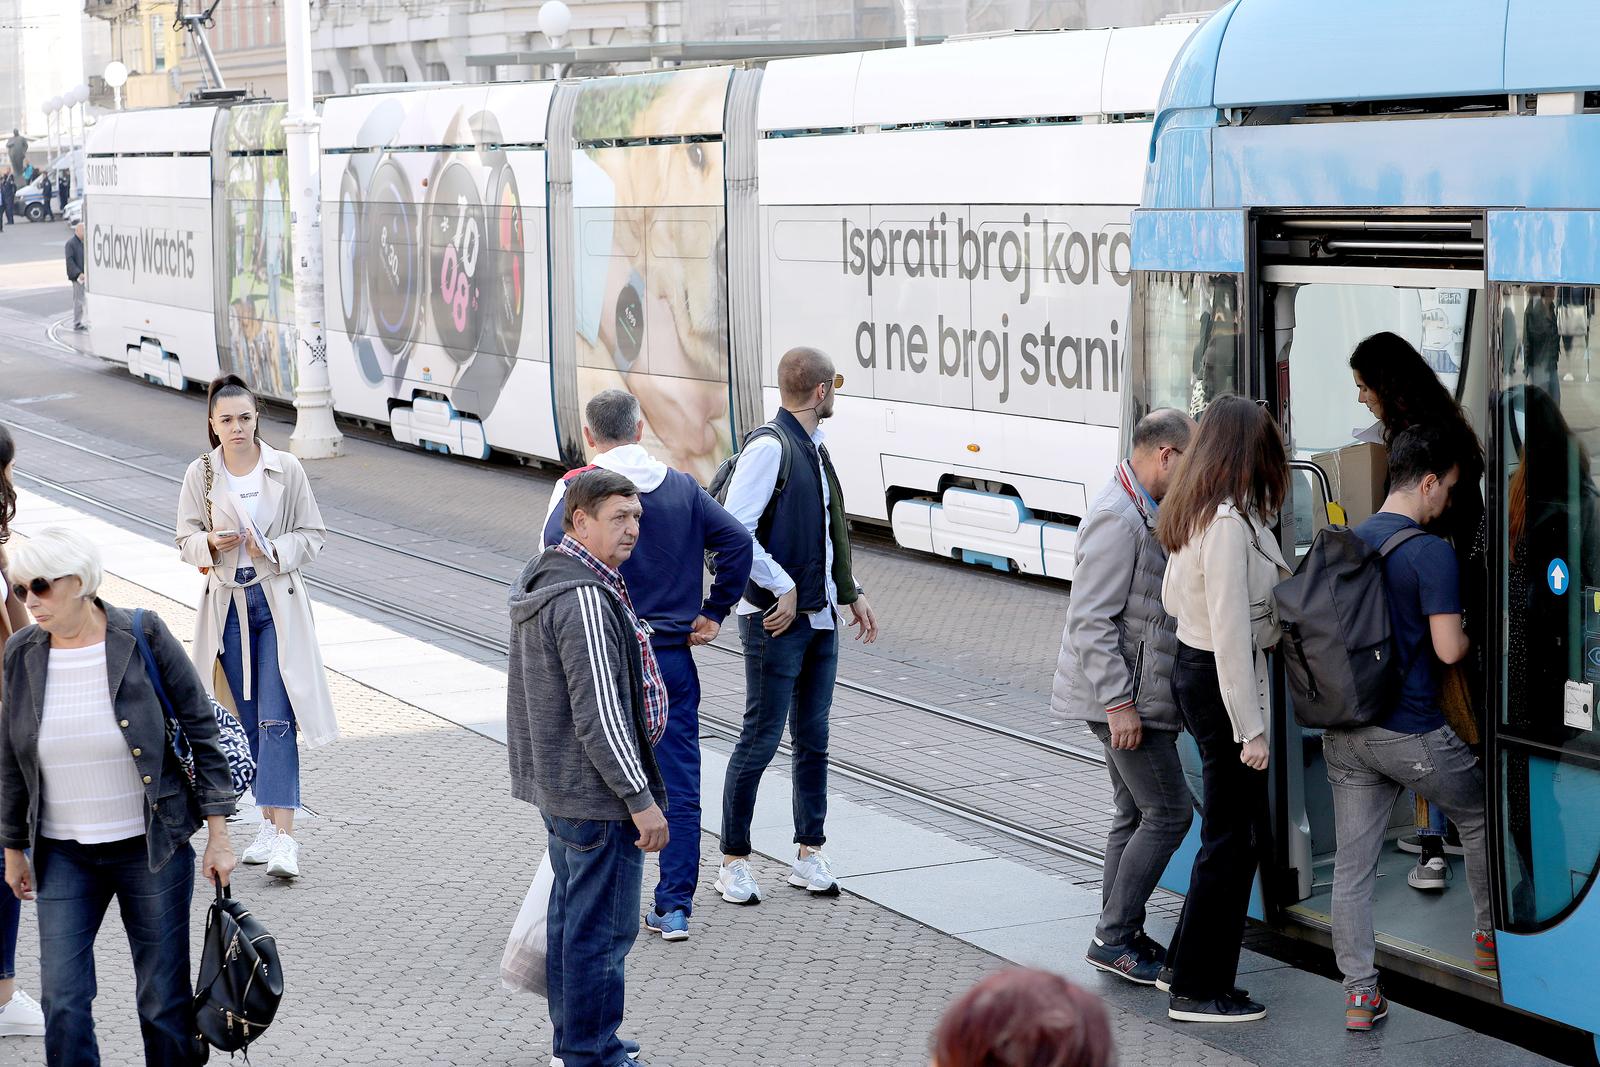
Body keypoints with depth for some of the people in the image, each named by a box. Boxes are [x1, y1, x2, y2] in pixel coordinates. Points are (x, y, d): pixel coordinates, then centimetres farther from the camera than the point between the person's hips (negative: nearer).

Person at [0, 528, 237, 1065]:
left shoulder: (145, 638, -10)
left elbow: (201, 732, -5)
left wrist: (218, 835, -6)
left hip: (152, 849, -2)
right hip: (63, 856, 3)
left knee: (164, 1000, 5)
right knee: (62, 1002, -3)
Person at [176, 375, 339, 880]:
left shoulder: (286, 470, -3)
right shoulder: (200, 475, 1)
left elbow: (313, 535, 2)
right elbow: (186, 541, 6)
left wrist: (275, 549, -17)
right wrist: (211, 543, -16)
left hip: (278, 603, -2)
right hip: (228, 602, 2)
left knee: (276, 720, -11)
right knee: (249, 722, 9)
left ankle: (283, 837, -15)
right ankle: (269, 822, 21)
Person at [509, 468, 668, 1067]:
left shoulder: (541, 581, 11)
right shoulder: (584, 598, -23)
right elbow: (599, 714, -25)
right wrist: (641, 799, -20)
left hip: (558, 786, 11)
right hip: (596, 794, -11)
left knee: (571, 916, 19)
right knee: (602, 929, -3)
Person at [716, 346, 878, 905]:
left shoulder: (815, 449, 14)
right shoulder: (769, 448, -14)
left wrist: (851, 593, 20)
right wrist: (782, 589, -17)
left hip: (820, 619, 8)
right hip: (776, 621, -8)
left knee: (813, 738, 11)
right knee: (760, 739, -3)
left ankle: (809, 855, 19)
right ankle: (733, 861, 7)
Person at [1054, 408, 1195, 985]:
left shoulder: (1143, 515, 14)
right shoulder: (1117, 521, -20)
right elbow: (1091, 619, -24)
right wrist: (1118, 702, -24)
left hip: (1133, 695, 10)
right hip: (1125, 698, -10)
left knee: (1135, 816, 14)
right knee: (1168, 812, -7)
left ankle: (1119, 937, 21)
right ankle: (1114, 938, -1)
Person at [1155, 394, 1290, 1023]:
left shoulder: (1191, 512, 7)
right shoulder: (1230, 522, -22)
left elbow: (1172, 599, 19)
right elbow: (1230, 631, -24)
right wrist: (1250, 729, -21)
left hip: (1191, 668, 10)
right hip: (1222, 681, -10)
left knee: (1238, 826, 19)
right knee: (1232, 836, -1)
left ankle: (1187, 962, 27)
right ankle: (1198, 991, 6)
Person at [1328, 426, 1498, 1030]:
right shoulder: (1431, 551, -15)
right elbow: (1447, 648, -19)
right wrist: (1475, 633, 2)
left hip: (1344, 732, 6)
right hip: (1412, 732, -6)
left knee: (1352, 867, 6)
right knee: (1480, 820, 21)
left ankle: (1359, 994, 7)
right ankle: (1491, 938, 34)